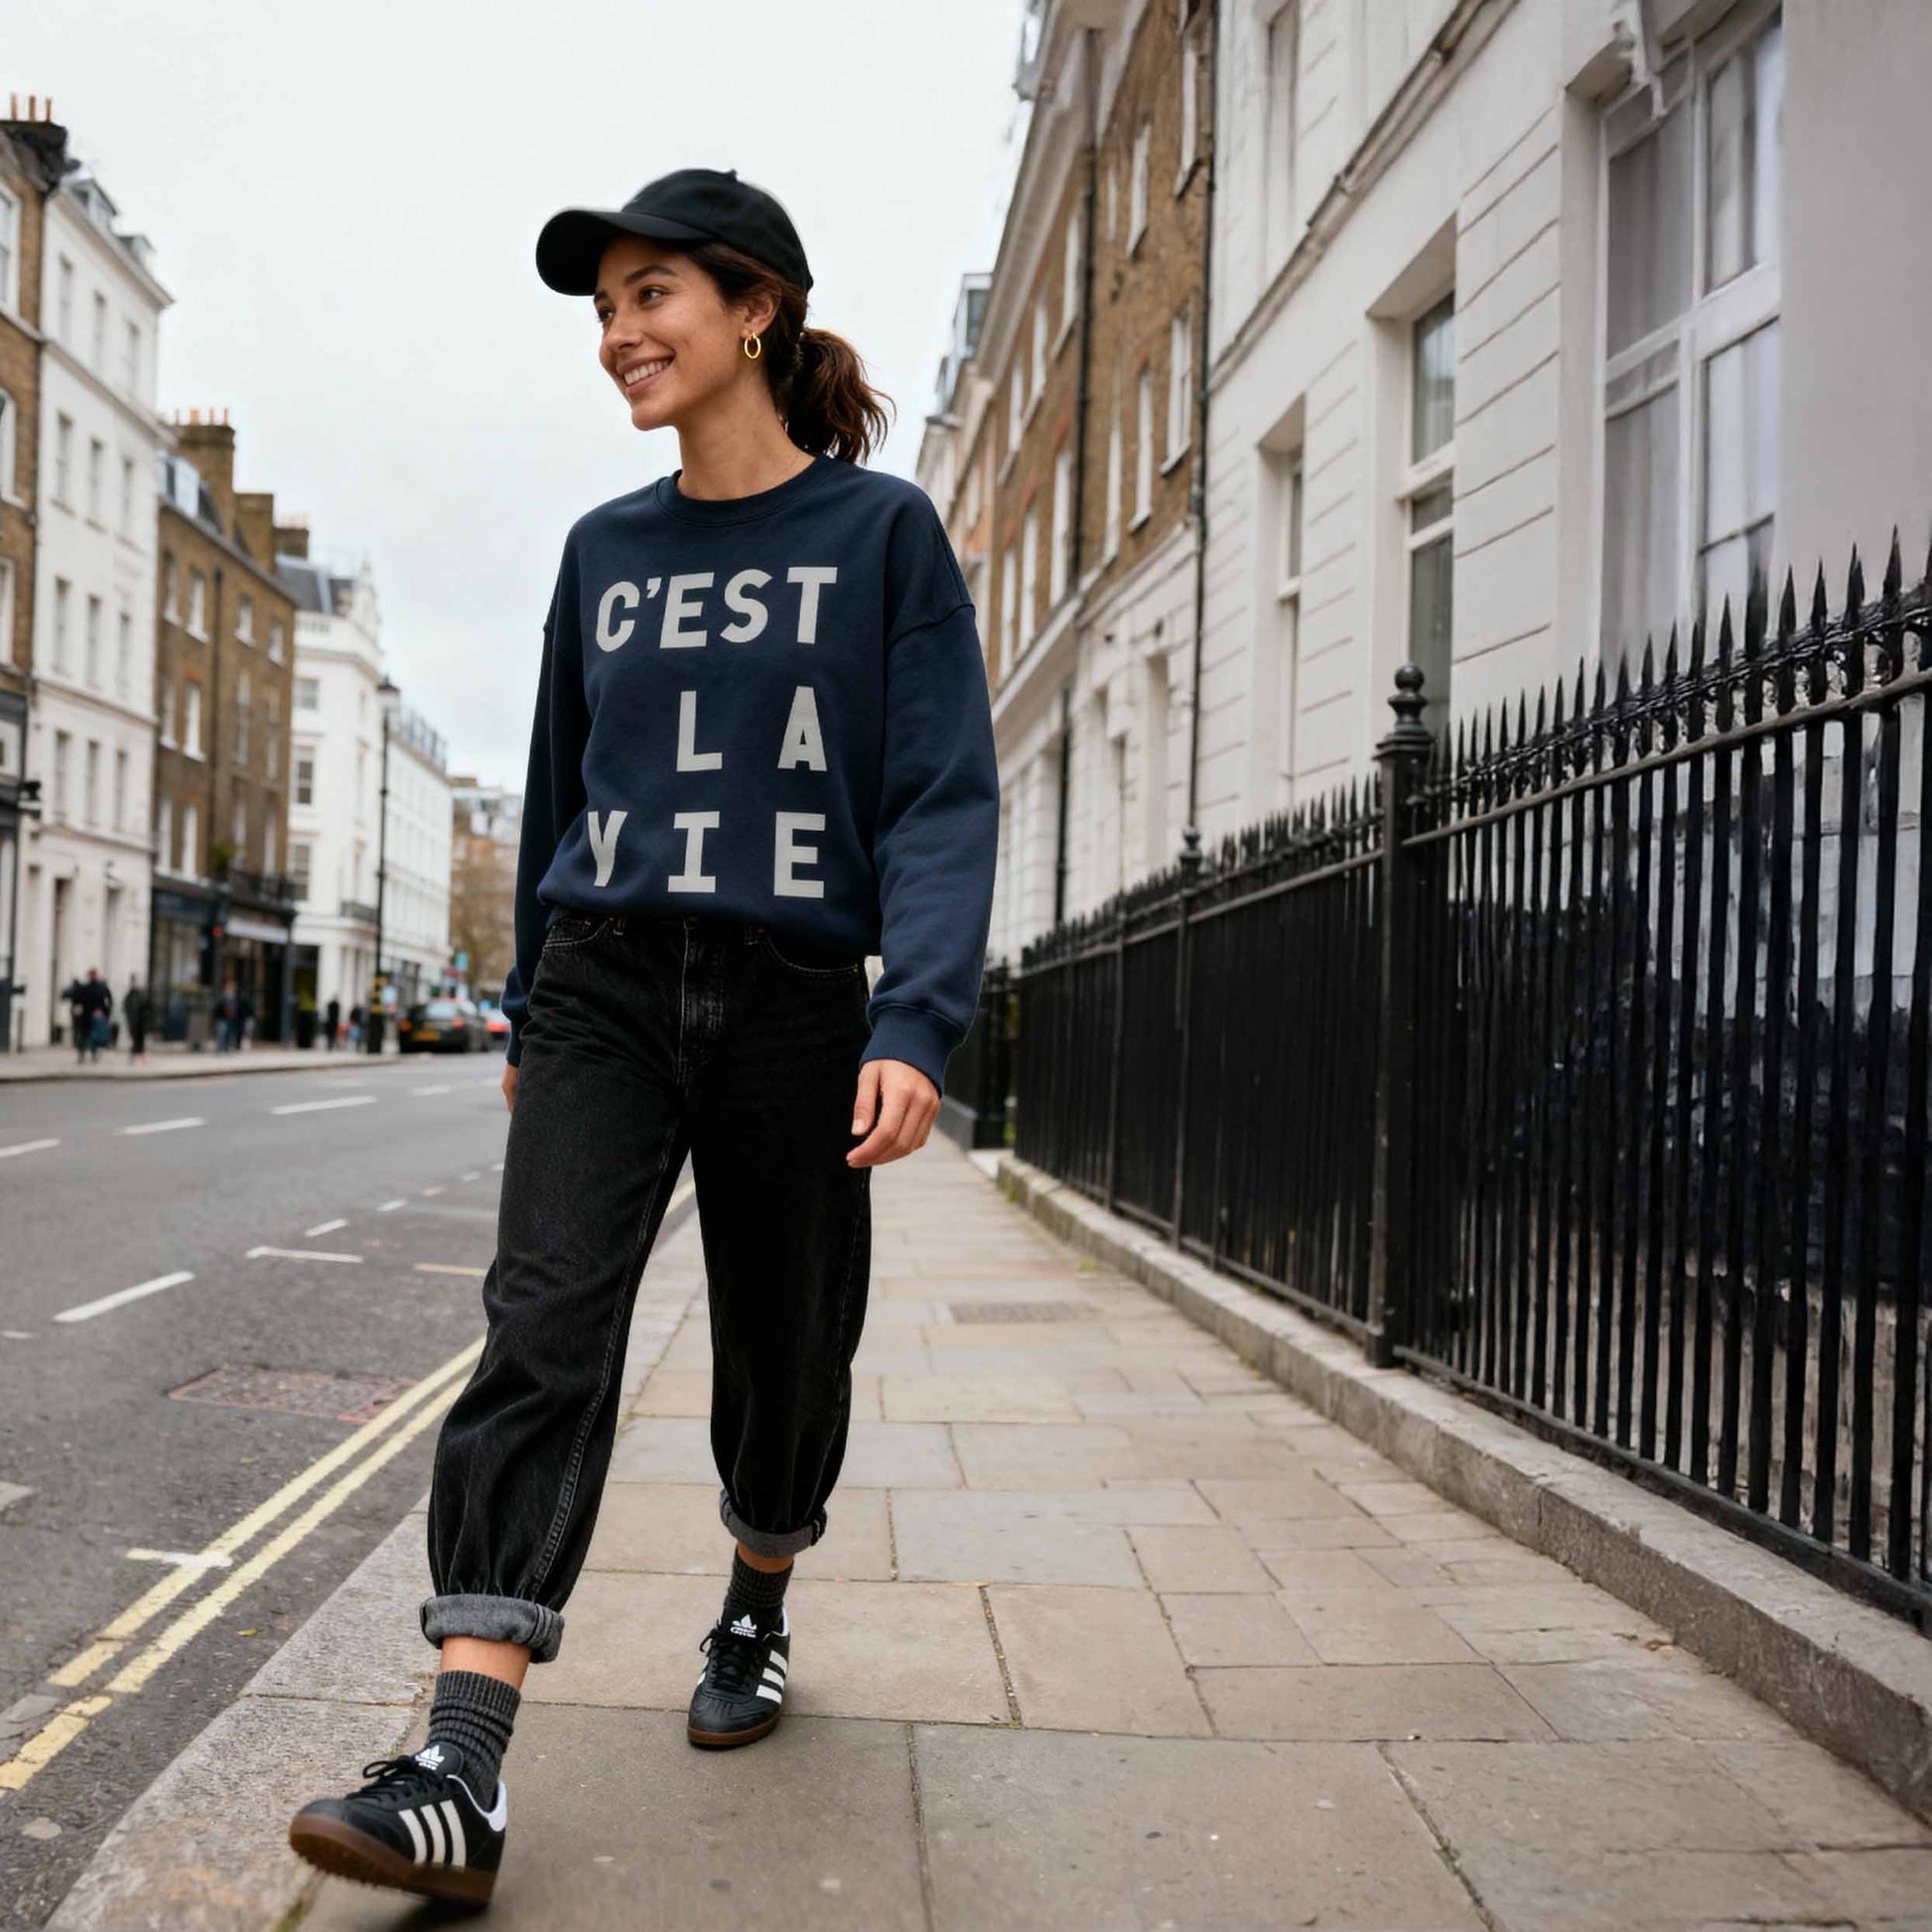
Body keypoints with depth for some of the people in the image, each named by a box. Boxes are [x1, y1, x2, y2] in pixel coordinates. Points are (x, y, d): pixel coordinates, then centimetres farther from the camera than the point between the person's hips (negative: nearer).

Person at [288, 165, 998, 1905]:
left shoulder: (883, 532, -1)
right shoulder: (606, 550, 11)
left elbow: (943, 800, -8)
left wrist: (916, 1025, -20)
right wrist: (532, 1012, 21)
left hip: (792, 997, -2)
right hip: (603, 986, 3)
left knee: (784, 1352, 10)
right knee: (543, 1326, -13)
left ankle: (757, 1612, 39)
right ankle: (459, 1776, -15)